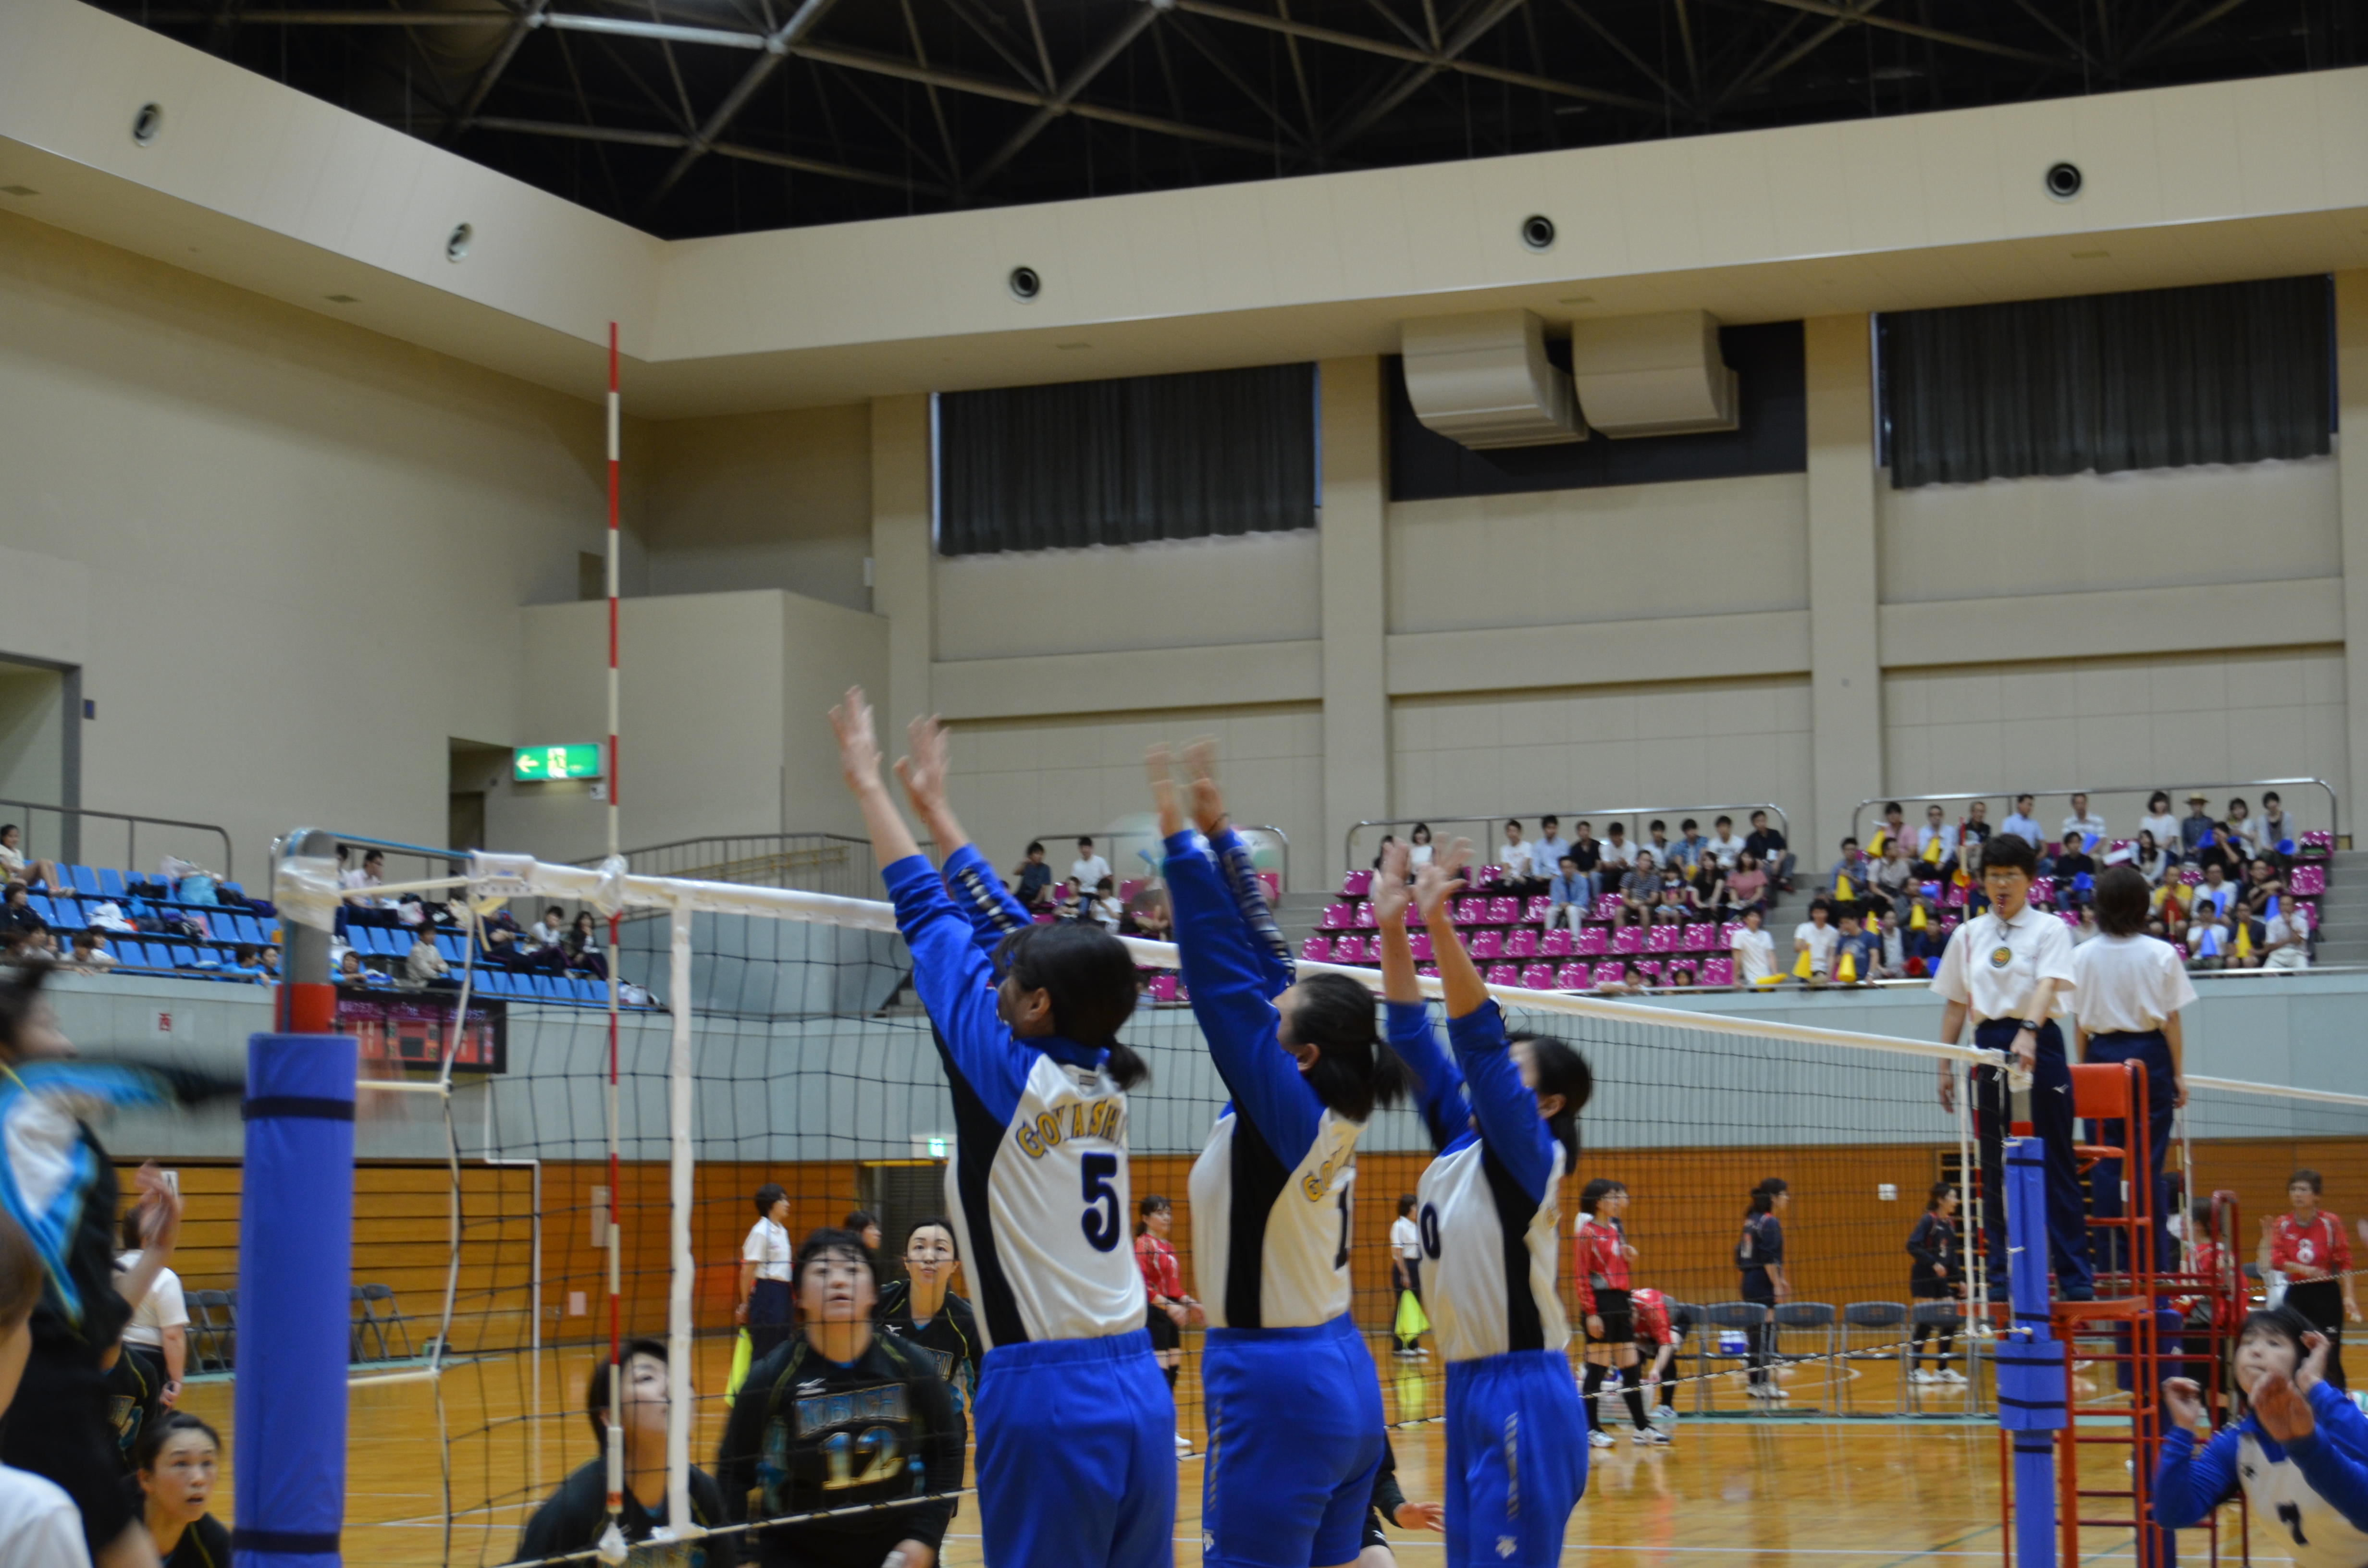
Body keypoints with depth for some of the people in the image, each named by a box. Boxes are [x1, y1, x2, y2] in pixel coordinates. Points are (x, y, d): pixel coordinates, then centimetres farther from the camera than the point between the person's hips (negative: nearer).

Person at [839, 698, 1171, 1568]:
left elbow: (930, 920, 1)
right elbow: (1000, 927, 19)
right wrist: (933, 806, 30)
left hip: (1046, 1399, -7)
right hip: (1139, 1393, 7)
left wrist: (870, 785, 12)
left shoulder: (1011, 1073, -8)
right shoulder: (1100, 1079, 9)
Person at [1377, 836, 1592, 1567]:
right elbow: (1414, 1038, 12)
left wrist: (1440, 925, -26)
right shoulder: (1458, 1144, 11)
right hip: (1468, 1388, 8)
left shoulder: (1529, 1153, -8)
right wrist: (1393, 933, 5)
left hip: (1522, 1394, -8)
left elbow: (1479, 1038, -20)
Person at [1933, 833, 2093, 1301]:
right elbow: (1954, 1003, 15)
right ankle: (2003, 1274, 9)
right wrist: (1945, 1065, 9)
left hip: (2039, 1046, -3)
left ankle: (2075, 1275, -1)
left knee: (2056, 1165, -3)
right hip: (1989, 1048, 4)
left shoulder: (2050, 929, 0)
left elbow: (2047, 985, -16)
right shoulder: (1968, 936, 12)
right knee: (1997, 1168, 5)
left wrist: (2028, 1032, -33)